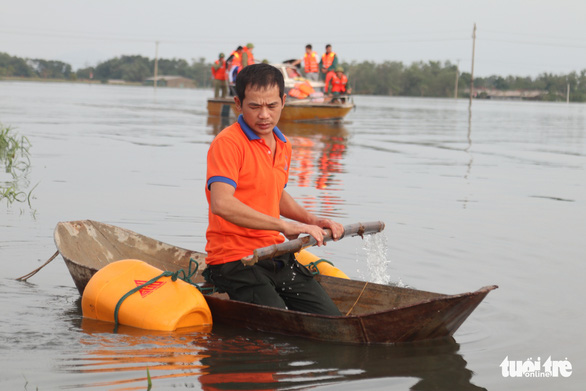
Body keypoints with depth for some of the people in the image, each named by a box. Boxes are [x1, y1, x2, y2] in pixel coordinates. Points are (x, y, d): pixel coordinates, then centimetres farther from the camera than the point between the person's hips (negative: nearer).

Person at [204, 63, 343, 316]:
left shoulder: (283, 145, 14)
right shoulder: (227, 143, -14)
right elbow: (222, 204, -29)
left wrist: (311, 220, 14)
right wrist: (284, 226, -30)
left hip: (275, 256, 8)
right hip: (234, 260, -8)